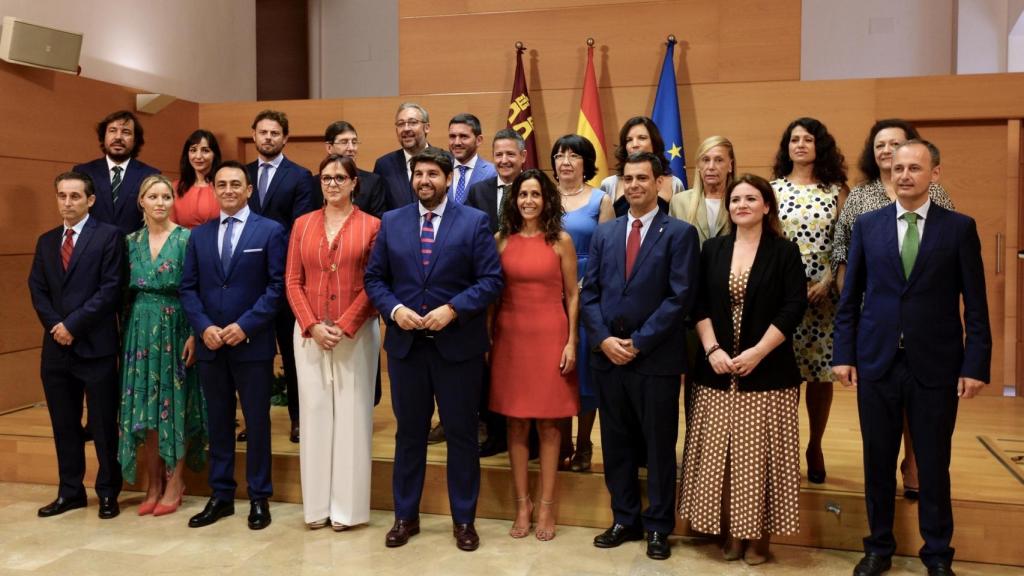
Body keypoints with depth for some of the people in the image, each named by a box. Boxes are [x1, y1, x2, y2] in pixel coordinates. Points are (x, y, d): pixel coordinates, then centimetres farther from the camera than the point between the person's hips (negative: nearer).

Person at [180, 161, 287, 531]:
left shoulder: (270, 231, -2)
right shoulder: (199, 235, 11)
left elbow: (277, 286, -7)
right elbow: (188, 288, 8)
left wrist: (245, 325, -15)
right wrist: (203, 327, -8)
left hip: (253, 344, -4)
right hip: (210, 344, 4)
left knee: (257, 421, 5)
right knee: (218, 422, 11)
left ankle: (259, 498, 16)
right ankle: (221, 496, 23)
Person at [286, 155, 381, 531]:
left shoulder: (371, 226, -1)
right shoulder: (303, 224, 9)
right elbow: (292, 282, 5)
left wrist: (344, 326, -12)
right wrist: (313, 326, -7)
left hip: (356, 333, -3)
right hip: (310, 334, 3)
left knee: (351, 414, 2)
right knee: (314, 413, 6)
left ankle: (347, 506, 13)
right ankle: (317, 504, 17)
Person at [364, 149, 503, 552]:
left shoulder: (474, 221, -2)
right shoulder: (391, 221, 7)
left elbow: (492, 279, -8)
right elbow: (374, 278, 6)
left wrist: (453, 309, -19)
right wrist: (393, 309, -12)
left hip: (458, 344, -2)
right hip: (405, 343, 3)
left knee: (462, 434, 8)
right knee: (409, 432, 13)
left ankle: (464, 519, 23)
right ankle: (405, 515, 27)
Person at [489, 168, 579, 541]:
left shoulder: (561, 240, 1)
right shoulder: (501, 240, 5)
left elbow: (572, 295, 2)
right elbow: (492, 292, 7)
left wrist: (571, 342, -4)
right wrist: (489, 336, 2)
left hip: (550, 335, -2)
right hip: (510, 335, 2)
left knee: (548, 423, 4)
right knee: (516, 423, 7)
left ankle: (546, 506, 14)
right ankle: (522, 504, 18)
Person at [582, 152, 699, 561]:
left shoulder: (680, 233, -2)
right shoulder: (604, 233, 11)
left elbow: (680, 297, -10)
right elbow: (589, 293, 7)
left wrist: (638, 343, -14)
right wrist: (604, 340, -7)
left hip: (656, 358, -4)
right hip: (608, 355, 4)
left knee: (659, 446, 7)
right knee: (616, 444, 12)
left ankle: (658, 527, 21)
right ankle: (625, 520, 27)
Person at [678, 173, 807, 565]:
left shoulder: (784, 251, 0)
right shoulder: (712, 250, 9)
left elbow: (793, 308, -7)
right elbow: (699, 305, 4)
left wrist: (757, 352, -15)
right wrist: (713, 349, -9)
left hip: (767, 371, -3)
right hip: (718, 370, 3)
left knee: (759, 455, 2)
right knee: (720, 454, 5)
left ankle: (758, 535, 15)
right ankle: (731, 532, 17)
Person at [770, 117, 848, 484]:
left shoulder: (837, 190, 6)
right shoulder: (773, 188, 6)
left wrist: (827, 282, -10)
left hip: (823, 293, 0)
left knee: (820, 373, 5)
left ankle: (815, 446, 20)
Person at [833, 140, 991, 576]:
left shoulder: (959, 227, 0)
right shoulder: (867, 224, 4)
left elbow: (975, 304, -1)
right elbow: (850, 297, 5)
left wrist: (976, 365, -6)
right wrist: (844, 354, 0)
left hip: (935, 365, -1)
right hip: (876, 361, 1)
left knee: (933, 465, 9)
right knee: (878, 462, 10)